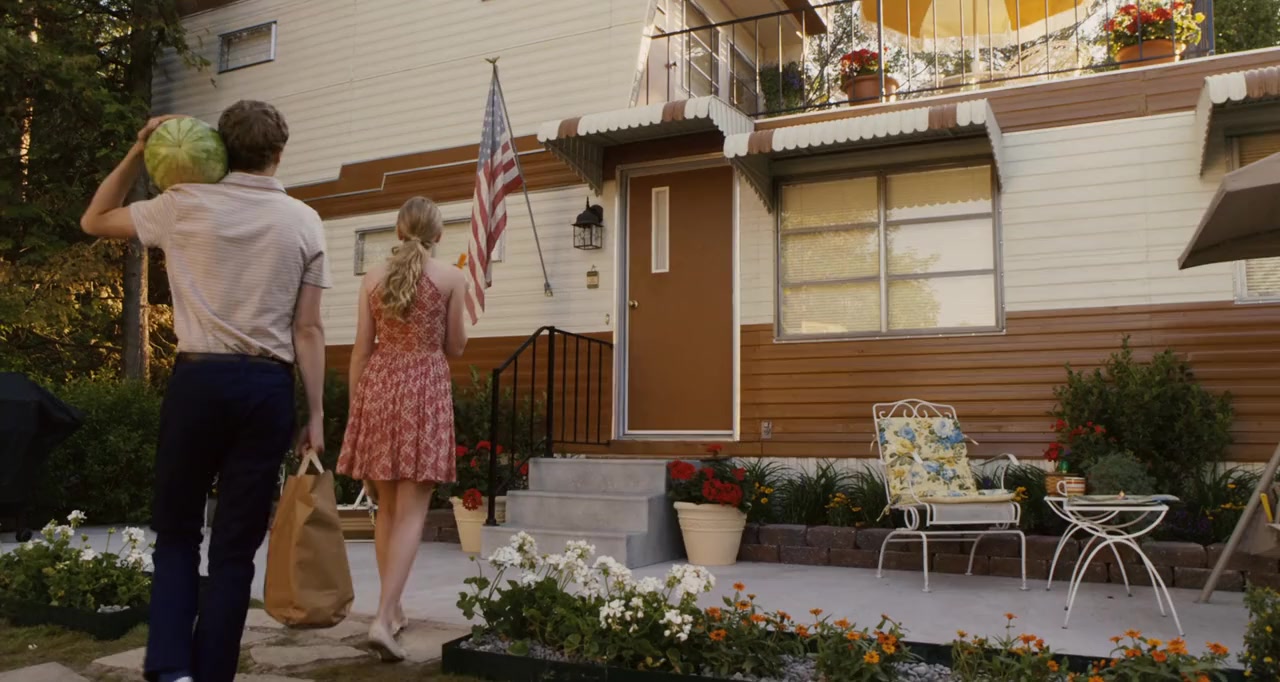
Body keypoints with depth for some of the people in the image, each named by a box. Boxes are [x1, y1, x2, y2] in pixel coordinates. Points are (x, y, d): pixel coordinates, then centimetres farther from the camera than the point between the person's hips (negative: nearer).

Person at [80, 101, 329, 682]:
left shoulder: (185, 205, 2)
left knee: (176, 530, 15)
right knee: (236, 547, 7)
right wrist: (315, 414, 3)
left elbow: (94, 222, 19)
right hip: (268, 386, 0)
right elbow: (307, 330, 0)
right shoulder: (304, 222, 3)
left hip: (199, 378, 0)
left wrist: (137, 151, 14)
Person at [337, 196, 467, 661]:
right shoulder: (451, 277, 0)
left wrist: (354, 406, 12)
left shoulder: (373, 277, 8)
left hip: (379, 385, 4)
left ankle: (393, 609, 25)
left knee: (386, 507, 15)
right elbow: (455, 348, 5)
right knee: (411, 512, -3)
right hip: (425, 388, -3)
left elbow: (361, 348, 6)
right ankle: (382, 619, -13)